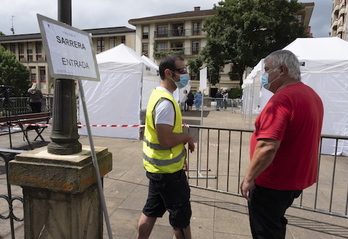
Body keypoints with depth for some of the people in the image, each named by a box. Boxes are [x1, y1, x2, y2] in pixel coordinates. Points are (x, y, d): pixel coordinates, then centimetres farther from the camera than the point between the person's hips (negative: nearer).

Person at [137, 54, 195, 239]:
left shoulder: (158, 94, 9)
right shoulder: (165, 102, -24)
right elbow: (166, 139, -29)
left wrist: (180, 155, 16)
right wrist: (187, 136, -11)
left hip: (157, 166, 10)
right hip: (168, 169, -10)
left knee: (151, 210, 21)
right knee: (181, 215, 10)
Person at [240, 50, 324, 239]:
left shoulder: (282, 98, -25)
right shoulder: (311, 95, 7)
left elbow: (268, 146, -32)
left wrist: (249, 177, -21)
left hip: (273, 183, -9)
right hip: (295, 178, 9)